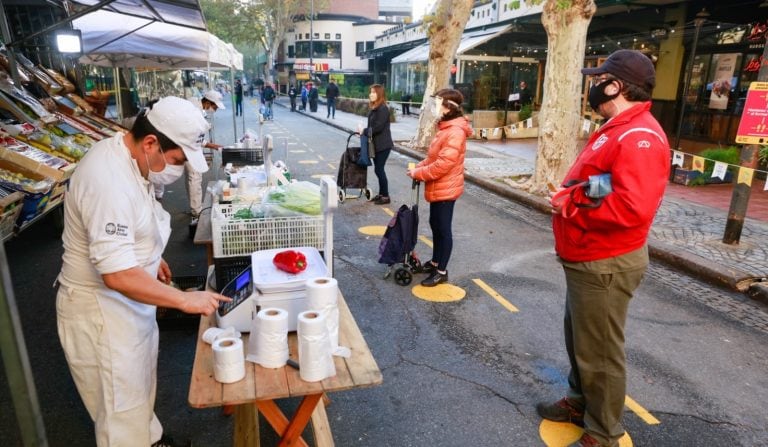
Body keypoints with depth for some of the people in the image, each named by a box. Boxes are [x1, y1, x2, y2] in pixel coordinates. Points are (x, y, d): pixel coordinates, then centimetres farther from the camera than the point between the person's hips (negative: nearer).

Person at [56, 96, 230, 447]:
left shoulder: (126, 157, -1)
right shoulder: (109, 182, -32)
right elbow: (118, 275, -35)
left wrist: (150, 257, 16)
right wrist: (185, 300, -29)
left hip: (125, 303, 10)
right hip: (102, 312, -10)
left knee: (138, 389, 28)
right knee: (121, 409, 8)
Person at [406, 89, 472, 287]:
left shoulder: (455, 131, -22)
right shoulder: (446, 127, 12)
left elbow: (443, 164, -27)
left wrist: (417, 173, -16)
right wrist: (418, 167, 2)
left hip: (445, 189, -10)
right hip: (437, 188, 10)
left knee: (443, 229, 0)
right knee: (435, 225, 19)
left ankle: (442, 272, 12)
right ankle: (435, 262, 35)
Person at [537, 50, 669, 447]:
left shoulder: (639, 137, -22)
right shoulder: (617, 129, 13)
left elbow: (632, 207, -34)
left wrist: (570, 208, -22)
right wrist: (567, 201, 0)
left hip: (605, 265, -11)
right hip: (587, 259, 11)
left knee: (600, 353, 5)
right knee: (579, 339, 24)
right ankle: (580, 403, 43)